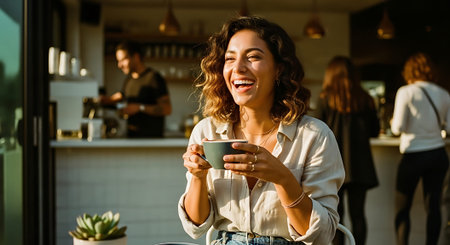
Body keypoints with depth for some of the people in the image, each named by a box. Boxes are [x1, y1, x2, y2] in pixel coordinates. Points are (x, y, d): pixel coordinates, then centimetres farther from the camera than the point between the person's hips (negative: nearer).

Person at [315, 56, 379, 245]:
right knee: (357, 213, 9)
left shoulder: (325, 98, -6)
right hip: (360, 165, 2)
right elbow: (375, 131, 9)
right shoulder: (365, 99, 2)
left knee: (335, 212, 4)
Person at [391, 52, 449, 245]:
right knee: (433, 206, 10)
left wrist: (393, 122, 9)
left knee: (402, 208, 6)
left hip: (413, 156, -4)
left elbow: (398, 127, -13)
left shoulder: (406, 92, -8)